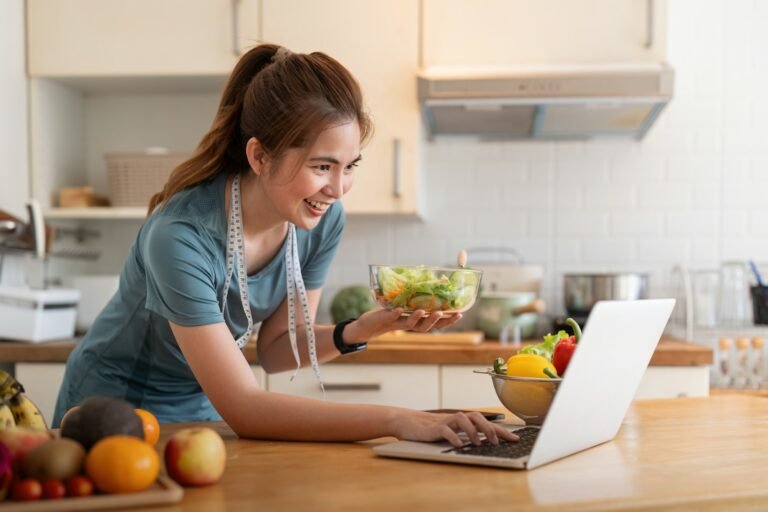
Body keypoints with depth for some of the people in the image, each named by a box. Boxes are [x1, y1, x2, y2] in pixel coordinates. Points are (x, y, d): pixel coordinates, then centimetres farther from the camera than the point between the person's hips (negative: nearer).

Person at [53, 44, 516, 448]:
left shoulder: (323, 220, -12)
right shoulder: (181, 236, -31)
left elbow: (277, 349, -4)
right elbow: (244, 409, -32)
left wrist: (365, 328, -21)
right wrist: (396, 419, -38)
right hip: (116, 413, -4)